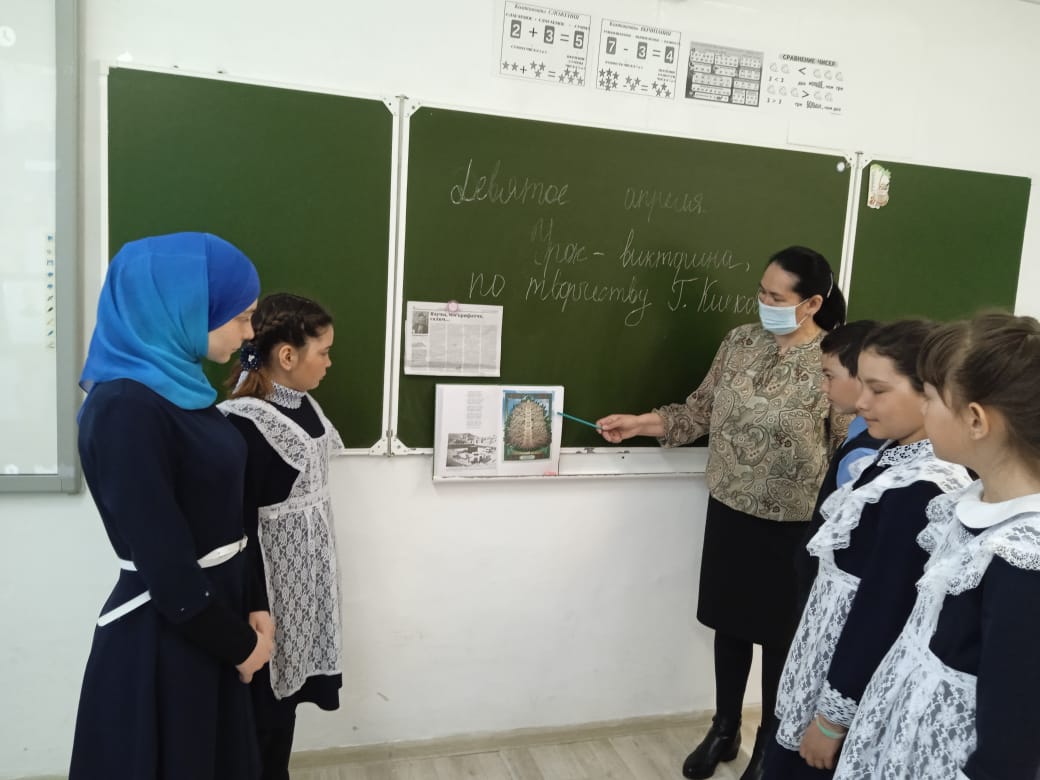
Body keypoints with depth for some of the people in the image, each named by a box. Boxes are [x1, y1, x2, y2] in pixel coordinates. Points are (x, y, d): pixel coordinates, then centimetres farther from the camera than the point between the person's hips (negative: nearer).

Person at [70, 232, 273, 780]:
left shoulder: (182, 386, 4)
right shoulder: (124, 408, -23)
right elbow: (163, 562, -22)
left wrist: (252, 608, 4)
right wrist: (240, 645, -10)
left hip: (208, 623, 8)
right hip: (159, 641, -8)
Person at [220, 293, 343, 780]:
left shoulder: (305, 406, 4)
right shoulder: (242, 424, -23)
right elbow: (237, 528, -21)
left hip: (307, 582, 8)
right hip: (270, 588, -8)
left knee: (286, 700, 21)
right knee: (263, 711, 10)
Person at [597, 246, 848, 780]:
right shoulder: (740, 341, -1)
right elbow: (701, 411, 5)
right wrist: (639, 423, -5)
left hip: (792, 525, -4)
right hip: (729, 511, 4)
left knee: (779, 635, 13)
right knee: (730, 623, 17)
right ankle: (723, 731, 38)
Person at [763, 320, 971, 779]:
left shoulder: (922, 491, -27)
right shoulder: (895, 455, 2)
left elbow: (885, 610, -24)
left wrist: (834, 716, -16)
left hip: (860, 685, -8)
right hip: (839, 655, 8)